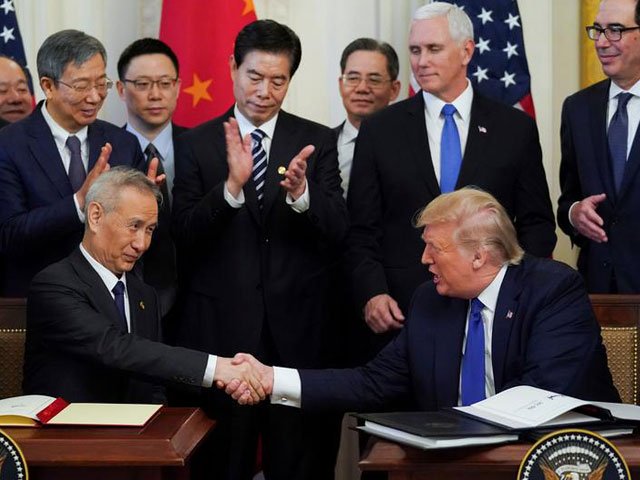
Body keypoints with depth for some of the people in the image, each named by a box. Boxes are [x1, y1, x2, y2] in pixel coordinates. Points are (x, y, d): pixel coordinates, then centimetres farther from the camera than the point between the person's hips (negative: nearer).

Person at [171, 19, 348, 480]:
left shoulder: (318, 142, 4)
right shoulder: (197, 144, 2)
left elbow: (338, 231, -4)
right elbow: (184, 235, -7)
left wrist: (301, 192, -24)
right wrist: (231, 186, -23)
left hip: (298, 326, 1)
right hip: (222, 327, 0)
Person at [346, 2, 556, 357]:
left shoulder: (516, 129, 5)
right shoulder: (379, 131, 6)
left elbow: (537, 224, 7)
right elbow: (362, 230, 5)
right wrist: (371, 293, -10)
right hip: (402, 313, 0)